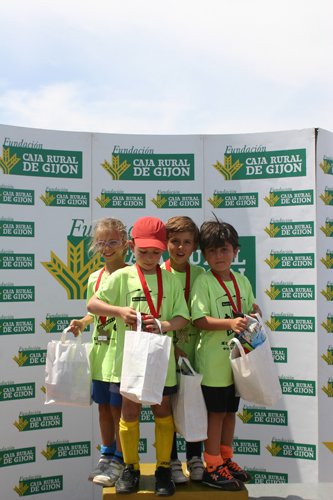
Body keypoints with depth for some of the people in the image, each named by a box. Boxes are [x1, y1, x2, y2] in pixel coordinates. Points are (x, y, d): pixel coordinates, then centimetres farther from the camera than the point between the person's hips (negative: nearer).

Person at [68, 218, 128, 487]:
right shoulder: (95, 278, 9)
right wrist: (82, 323, 3)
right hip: (100, 350, 6)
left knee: (118, 408, 3)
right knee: (104, 406, 16)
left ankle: (119, 460, 19)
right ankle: (106, 455, 32)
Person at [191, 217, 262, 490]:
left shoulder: (242, 280, 7)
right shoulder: (203, 281, -11)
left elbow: (252, 308, 18)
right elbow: (199, 320, -18)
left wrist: (255, 313, -4)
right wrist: (230, 323, -28)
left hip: (236, 358, 6)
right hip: (213, 361, -6)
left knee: (230, 410, 17)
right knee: (216, 412, 3)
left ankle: (226, 459, 33)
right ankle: (213, 468, 16)